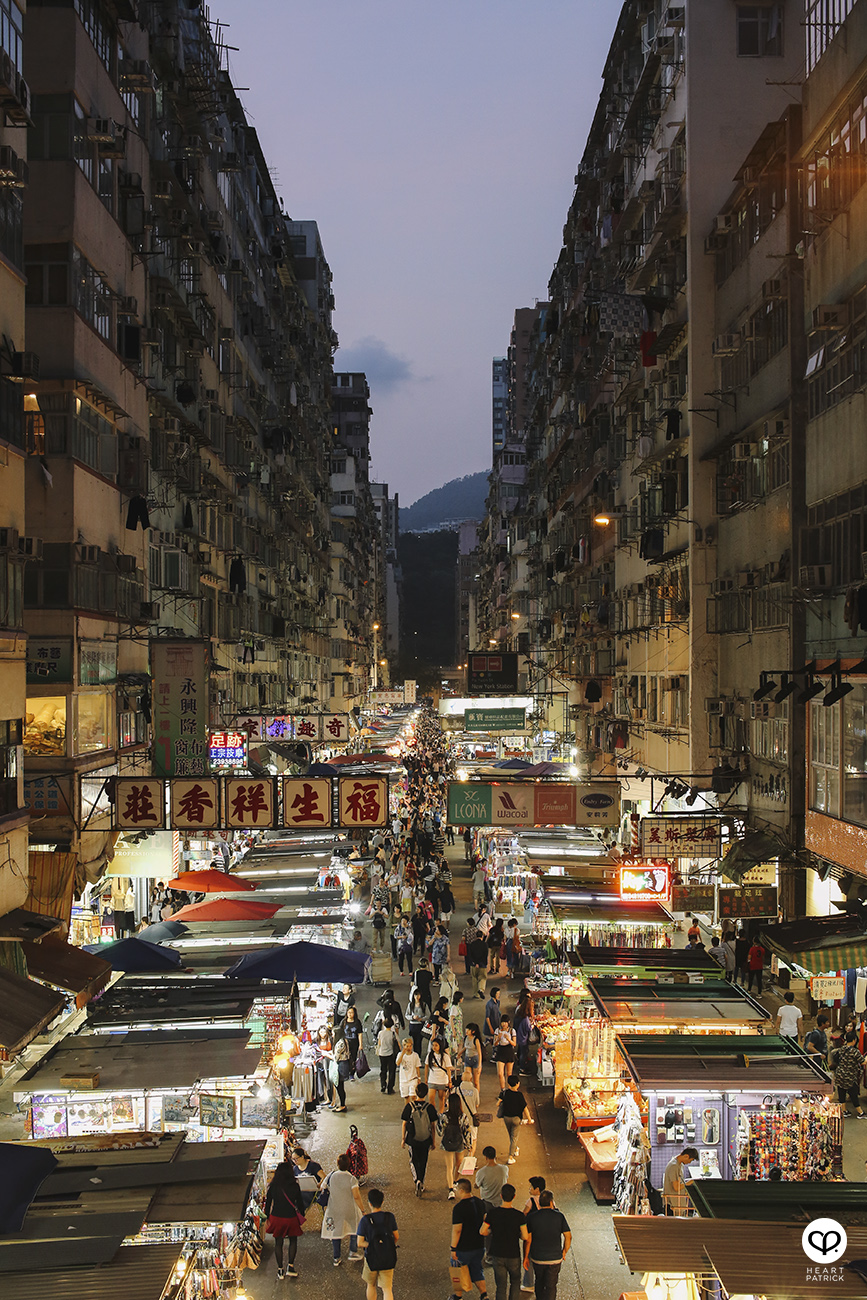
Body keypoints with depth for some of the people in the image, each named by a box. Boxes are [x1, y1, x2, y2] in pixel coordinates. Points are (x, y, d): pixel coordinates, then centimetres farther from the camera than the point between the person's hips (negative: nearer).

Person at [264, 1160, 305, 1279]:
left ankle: (280, 1270, 16)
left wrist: (267, 1218, 12)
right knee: (293, 1241, 18)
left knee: (278, 1243, 13)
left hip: (276, 1218, 1)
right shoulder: (294, 1185, -9)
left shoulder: (272, 1186, -7)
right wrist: (302, 1218, 8)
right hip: (291, 1218, -1)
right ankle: (290, 1266, 10)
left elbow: (268, 1202, 1)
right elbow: (300, 1202, -3)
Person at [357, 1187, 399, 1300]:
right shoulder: (389, 1217, -7)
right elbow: (396, 1237, 3)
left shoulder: (365, 1220, -14)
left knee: (371, 1285, 23)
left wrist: (371, 1244, -3)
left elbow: (360, 1244, -16)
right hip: (388, 1258, 1)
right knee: (387, 1289, 7)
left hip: (372, 1258, -1)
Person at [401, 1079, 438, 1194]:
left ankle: (417, 1180, -6)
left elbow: (404, 1124, -5)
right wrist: (434, 1141, 8)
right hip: (426, 1141, 1)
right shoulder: (430, 1107, -11)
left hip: (412, 1140, 0)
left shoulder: (409, 1106, -11)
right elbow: (433, 1126, -4)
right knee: (423, 1162, 17)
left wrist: (403, 1139, 8)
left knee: (414, 1161, 15)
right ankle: (421, 1185, 24)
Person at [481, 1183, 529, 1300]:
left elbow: (482, 1232, -7)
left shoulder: (492, 1212, -13)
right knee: (515, 1282, 23)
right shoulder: (519, 1215, -18)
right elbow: (525, 1237, -16)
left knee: (501, 1286, 14)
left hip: (497, 1255, 1)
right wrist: (517, 1234, 4)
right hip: (513, 1255, -1)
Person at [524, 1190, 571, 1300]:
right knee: (551, 1286, 9)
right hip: (555, 1258, -2)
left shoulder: (531, 1217, -7)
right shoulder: (559, 1216, -9)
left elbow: (527, 1240, -6)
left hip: (537, 1258, 2)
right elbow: (568, 1236, -7)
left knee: (539, 1282, 24)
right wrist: (564, 1252, 8)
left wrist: (525, 1257, 3)